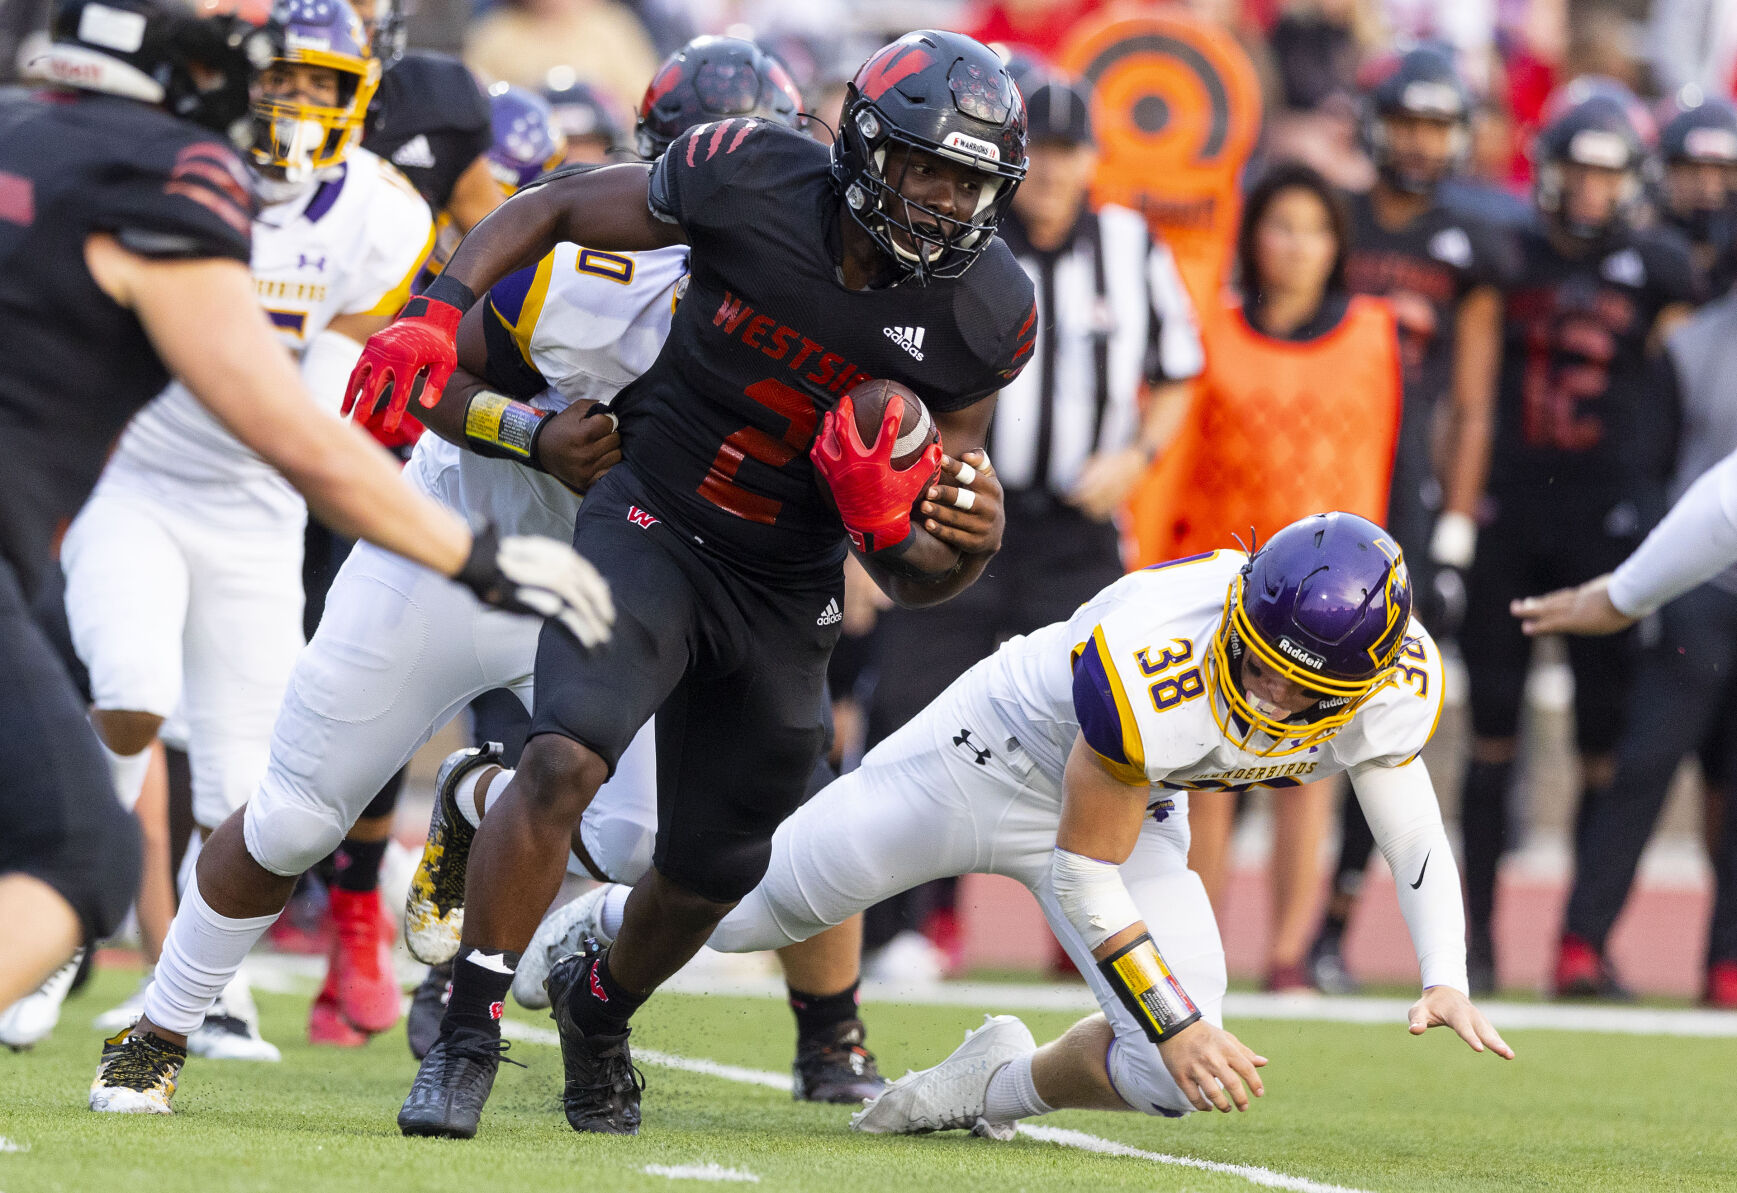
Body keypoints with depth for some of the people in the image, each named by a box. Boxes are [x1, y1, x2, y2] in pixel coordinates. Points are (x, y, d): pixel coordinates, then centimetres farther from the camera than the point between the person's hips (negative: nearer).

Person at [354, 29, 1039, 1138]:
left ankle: (600, 1015, 48)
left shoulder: (983, 317, -12)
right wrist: (434, 316, -15)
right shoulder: (754, 181, -18)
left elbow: (913, 579, -4)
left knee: (713, 871, 14)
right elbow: (551, 211, -1)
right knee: (566, 760, -27)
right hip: (653, 527, -3)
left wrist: (958, 545, -28)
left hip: (786, 592, 3)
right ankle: (466, 1041, -14)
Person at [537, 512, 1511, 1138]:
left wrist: (1447, 978, -15)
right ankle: (610, 922, 43)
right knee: (763, 905, 9)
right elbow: (1084, 875, -30)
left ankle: (1004, 1085, 20)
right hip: (1010, 751, -4)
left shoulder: (1393, 692, -27)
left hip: (1137, 810, 4)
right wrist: (1176, 1022, -30)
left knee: (1180, 1082, -11)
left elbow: (1411, 817, -4)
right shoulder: (1152, 666, -43)